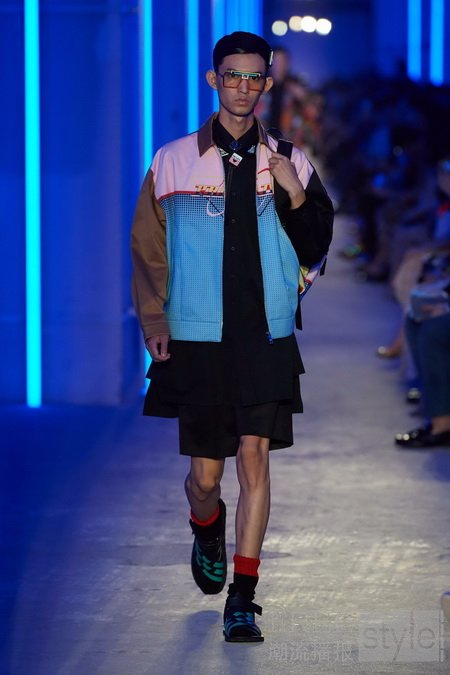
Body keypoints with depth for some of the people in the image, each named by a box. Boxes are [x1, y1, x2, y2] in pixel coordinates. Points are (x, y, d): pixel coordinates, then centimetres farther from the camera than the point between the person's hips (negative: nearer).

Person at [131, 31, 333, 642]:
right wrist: (155, 323, -2)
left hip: (266, 339, 0)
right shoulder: (173, 162, 3)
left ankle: (242, 601, -3)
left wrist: (295, 195, -10)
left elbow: (314, 252, 6)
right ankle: (207, 530, 41)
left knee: (255, 458, -9)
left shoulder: (290, 165, 6)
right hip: (199, 340, 0)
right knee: (205, 474, 5)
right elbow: (148, 249, 6)